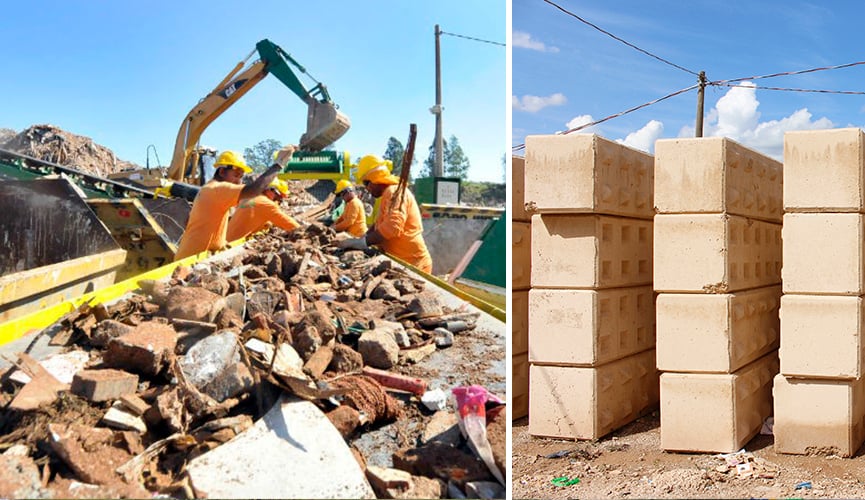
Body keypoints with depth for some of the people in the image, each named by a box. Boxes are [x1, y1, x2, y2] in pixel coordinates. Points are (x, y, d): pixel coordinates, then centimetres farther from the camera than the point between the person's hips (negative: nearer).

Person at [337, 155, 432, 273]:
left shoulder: (394, 192, -15)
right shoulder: (388, 193, 21)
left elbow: (392, 228, -27)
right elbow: (379, 224, 27)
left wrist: (359, 242, -24)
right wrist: (362, 237, 10)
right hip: (401, 261, 10)